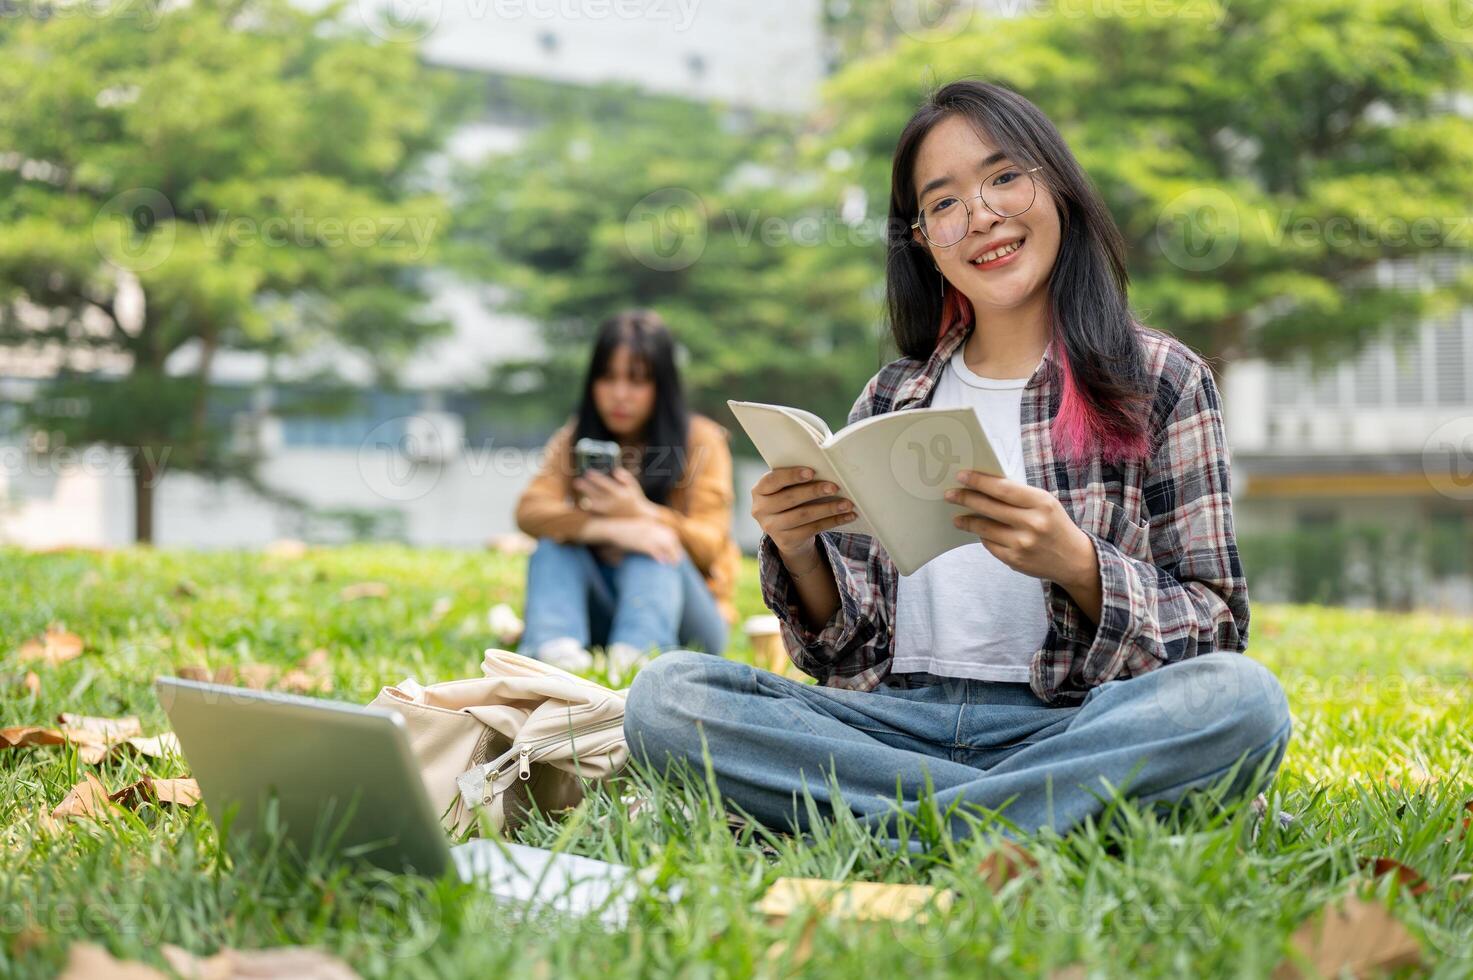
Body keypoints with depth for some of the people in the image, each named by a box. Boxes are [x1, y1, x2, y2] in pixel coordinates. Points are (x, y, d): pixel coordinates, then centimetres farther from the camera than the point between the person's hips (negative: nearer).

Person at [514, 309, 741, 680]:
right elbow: (529, 510, -14)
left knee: (654, 544, -30)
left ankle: (636, 657, -56)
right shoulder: (574, 439, 4)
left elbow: (709, 545, -12)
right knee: (553, 545, -22)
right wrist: (610, 528, -32)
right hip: (601, 610, 2)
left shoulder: (701, 440, -3)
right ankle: (554, 648, -48)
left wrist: (642, 513, -30)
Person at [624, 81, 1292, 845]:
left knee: (1245, 700, -33)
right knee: (664, 695, -21)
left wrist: (1077, 566, -17)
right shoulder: (891, 401, 15)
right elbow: (854, 652, 13)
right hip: (904, 721, 3)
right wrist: (799, 555, -8)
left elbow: (1216, 630, 2)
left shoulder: (1161, 380, 6)